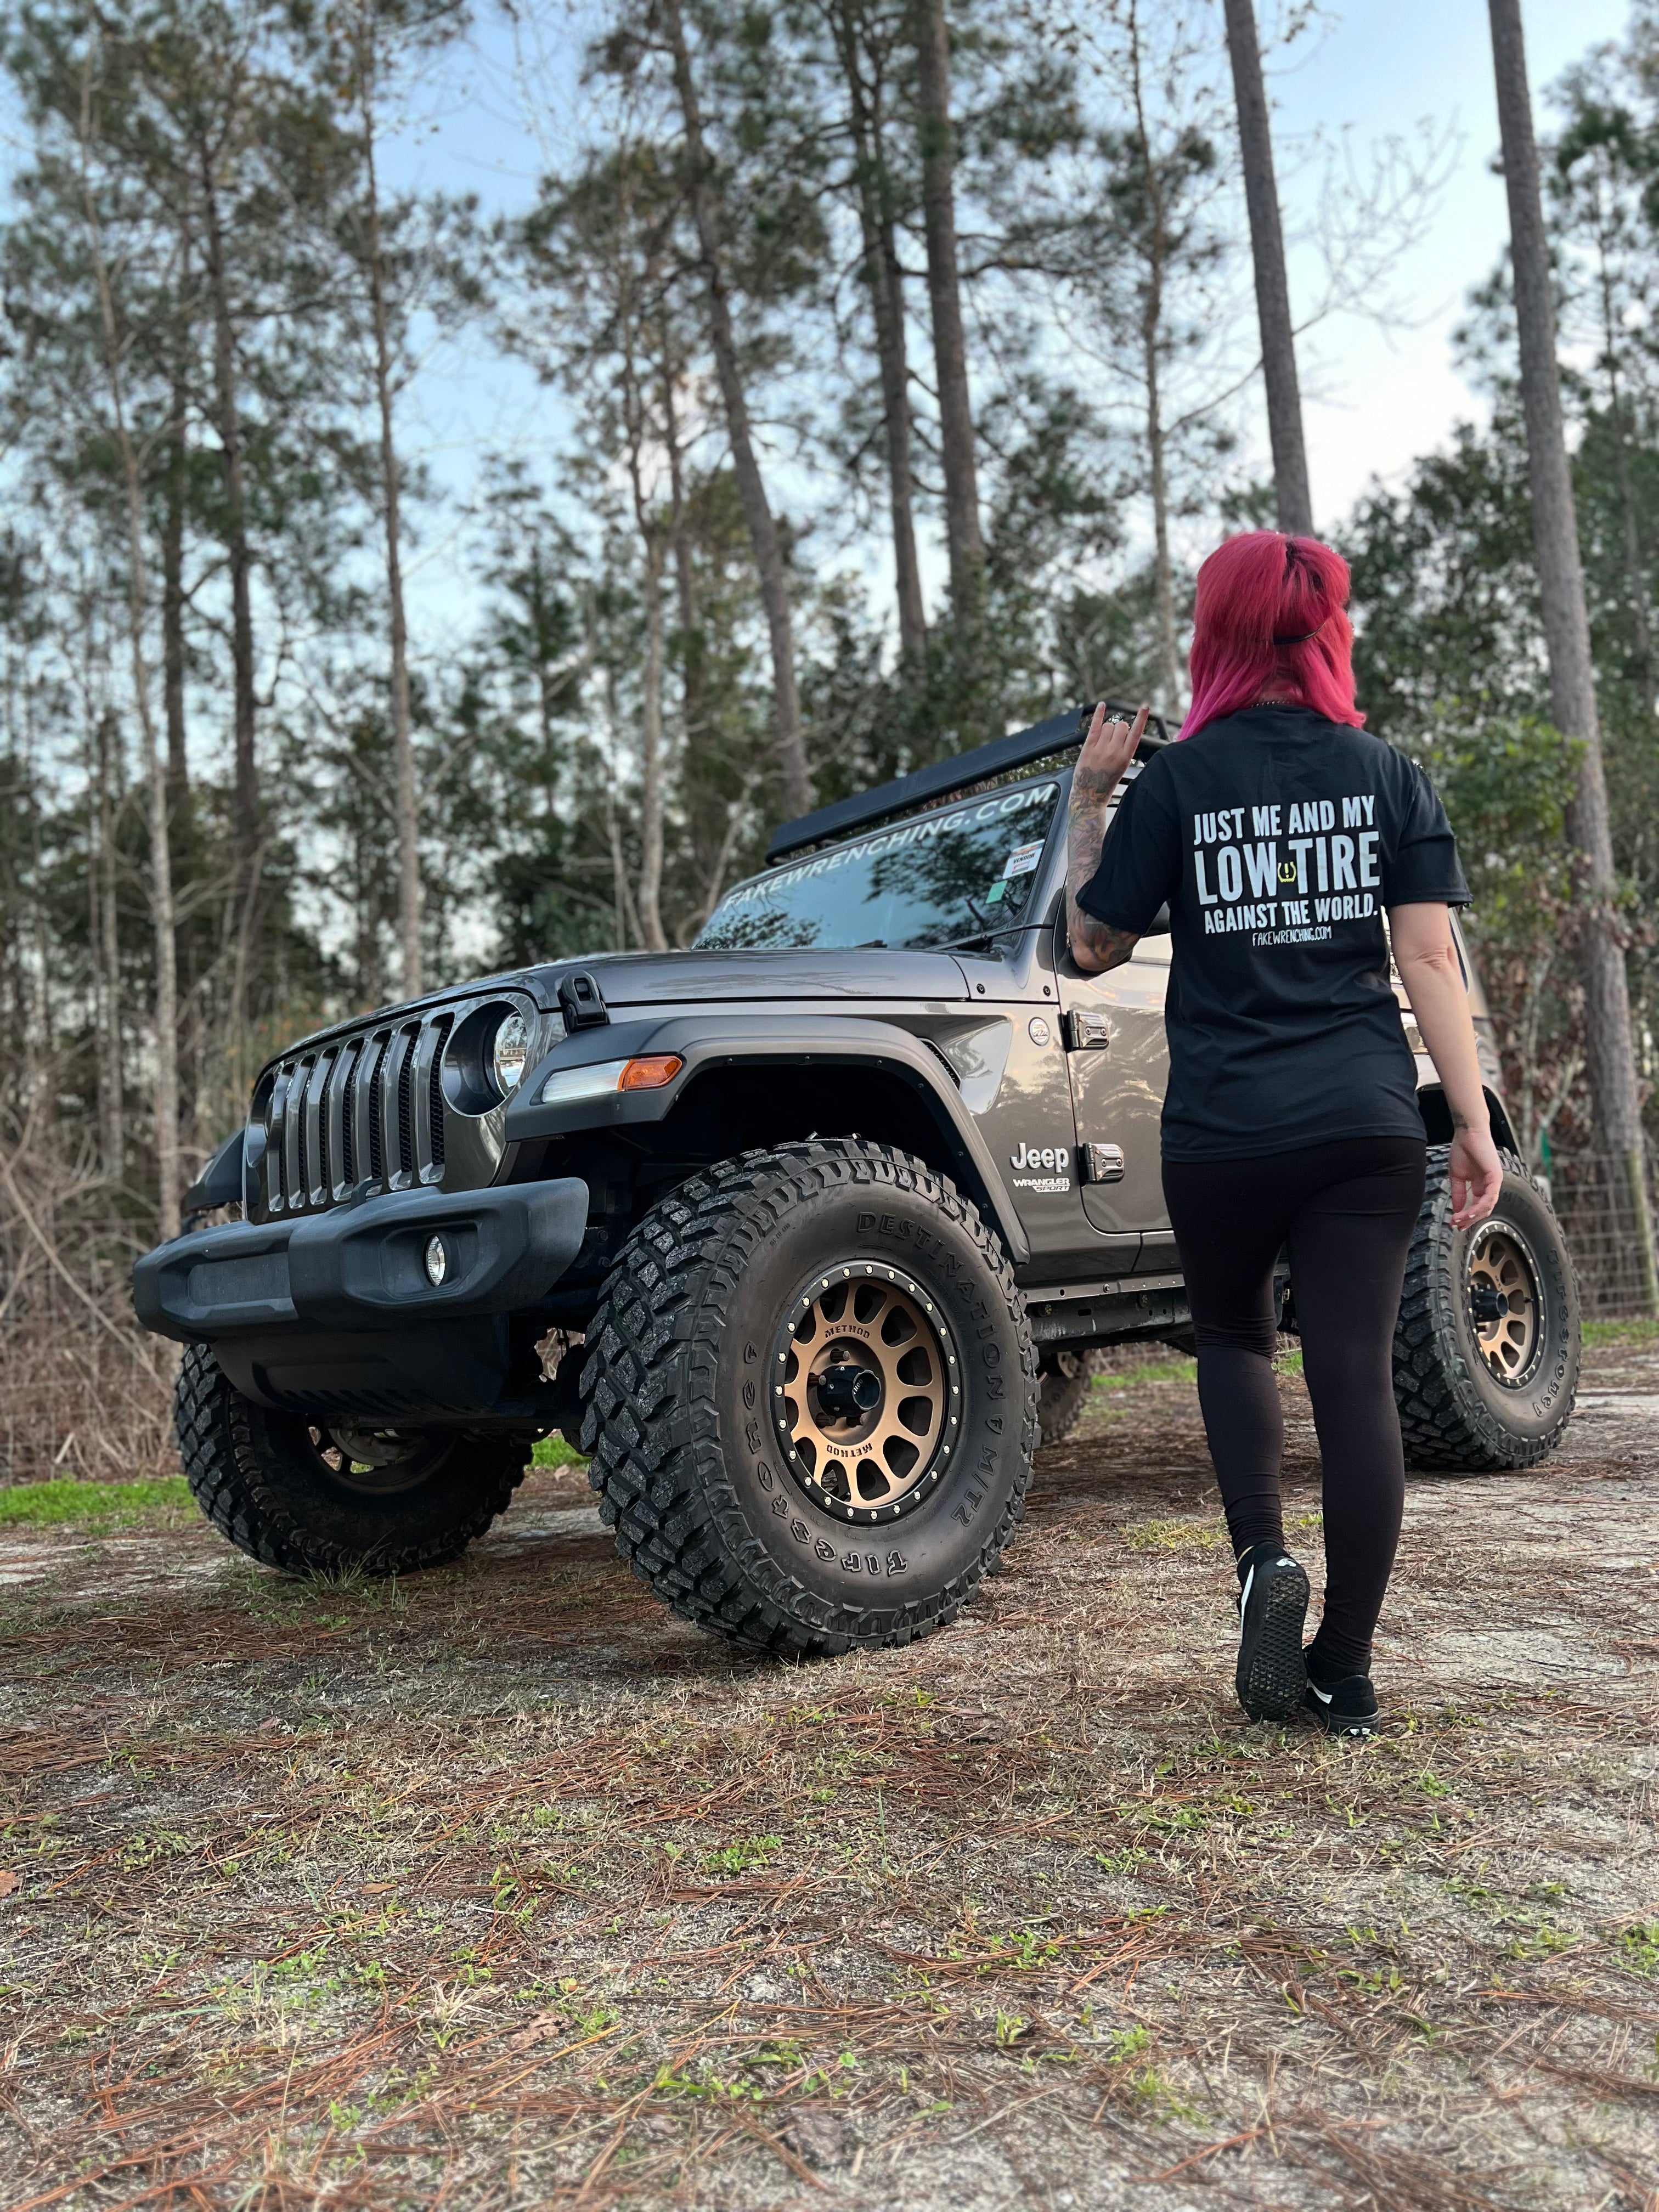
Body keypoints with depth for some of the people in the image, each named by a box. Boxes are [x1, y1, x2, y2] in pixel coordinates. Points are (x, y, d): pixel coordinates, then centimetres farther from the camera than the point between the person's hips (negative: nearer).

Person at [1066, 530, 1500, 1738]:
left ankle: (1264, 1559, 1)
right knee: (1356, 1375, 3)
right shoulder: (1387, 773, 6)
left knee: (1234, 1339, 21)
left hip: (1223, 1131, -1)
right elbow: (1430, 956, 0)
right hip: (1368, 1125, 2)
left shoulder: (1175, 782, -1)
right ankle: (1345, 1674, 10)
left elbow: (1092, 945, 6)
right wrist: (1473, 1120, 0)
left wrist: (1088, 796, 12)